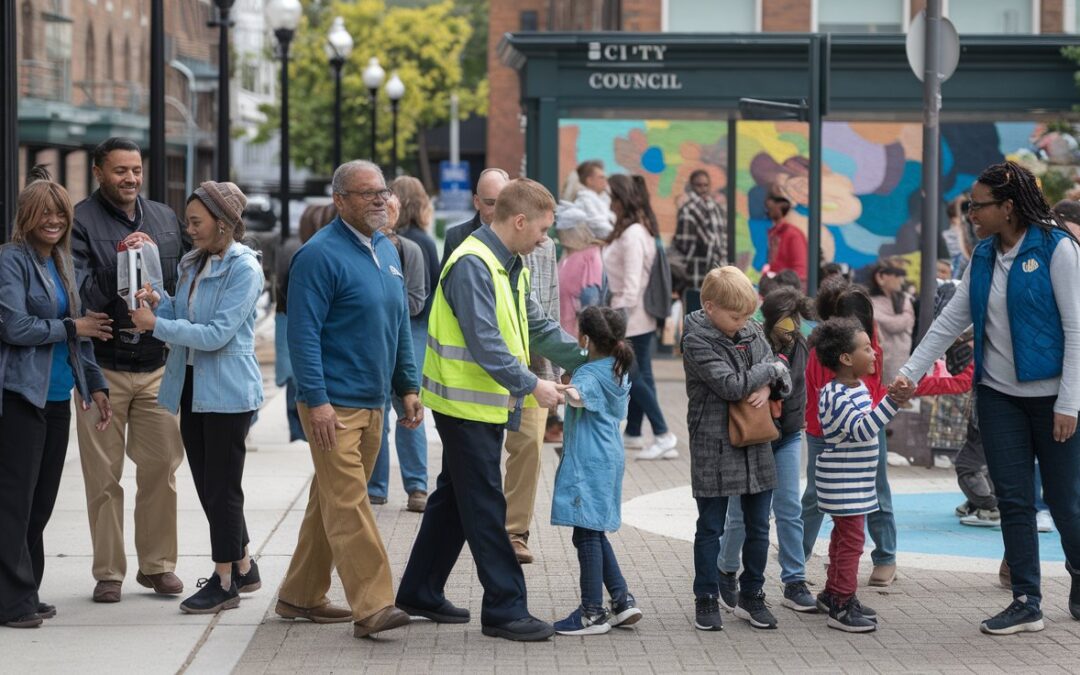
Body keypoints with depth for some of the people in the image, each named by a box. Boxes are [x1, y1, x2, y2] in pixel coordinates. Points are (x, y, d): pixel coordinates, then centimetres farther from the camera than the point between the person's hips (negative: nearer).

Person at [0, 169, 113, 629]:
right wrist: (72, 328, -8)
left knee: (42, 500, 9)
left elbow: (80, 333, 20)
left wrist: (95, 385, 15)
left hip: (57, 397, 7)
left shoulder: (62, 264, 15)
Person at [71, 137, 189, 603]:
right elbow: (80, 294, -14)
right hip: (102, 367, -4)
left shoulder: (165, 219, 9)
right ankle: (109, 572, 11)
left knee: (162, 468, 5)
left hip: (158, 365, 4)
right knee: (103, 477, 3)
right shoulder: (80, 221, -6)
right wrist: (120, 260, -25)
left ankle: (157, 564, 18)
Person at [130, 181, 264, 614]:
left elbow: (217, 333, -21)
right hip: (192, 387, 8)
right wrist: (159, 303, -4)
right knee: (207, 485, 12)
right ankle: (242, 567, 26)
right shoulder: (193, 264, 12)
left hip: (228, 391, -8)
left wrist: (157, 324, -18)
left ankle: (224, 582, 7)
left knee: (222, 485, -2)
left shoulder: (244, 269, -14)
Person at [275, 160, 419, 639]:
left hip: (372, 403, 8)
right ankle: (372, 607, -14)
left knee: (330, 501, 13)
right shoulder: (321, 255, -12)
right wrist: (316, 400, -20)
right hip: (334, 406, -8)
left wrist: (408, 387, 16)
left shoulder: (386, 251, 14)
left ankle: (300, 596, 22)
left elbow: (400, 326, 22)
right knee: (347, 505, -10)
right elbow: (304, 333, -15)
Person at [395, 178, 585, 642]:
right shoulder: (472, 265, -20)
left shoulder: (510, 265, 13)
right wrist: (531, 385, -25)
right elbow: (484, 342, -26)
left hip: (490, 404, 10)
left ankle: (420, 593, 27)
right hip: (467, 403, -10)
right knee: (485, 507, -5)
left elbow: (537, 326, 17)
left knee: (455, 498, 17)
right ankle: (505, 608, -1)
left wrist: (587, 362, 8)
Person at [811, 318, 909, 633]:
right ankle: (842, 606, -7)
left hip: (857, 480, 10)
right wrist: (891, 403, -37)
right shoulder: (836, 396, -22)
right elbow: (861, 429, -32)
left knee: (844, 534, 18)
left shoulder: (859, 387, 9)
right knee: (851, 538, -9)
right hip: (843, 482, -10)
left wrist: (895, 401, 13)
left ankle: (835, 592, 30)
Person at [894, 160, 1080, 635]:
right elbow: (952, 320, 11)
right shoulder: (984, 255, 7)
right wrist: (911, 372, 2)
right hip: (999, 395, 6)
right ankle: (1026, 602, 10)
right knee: (1013, 500, 4)